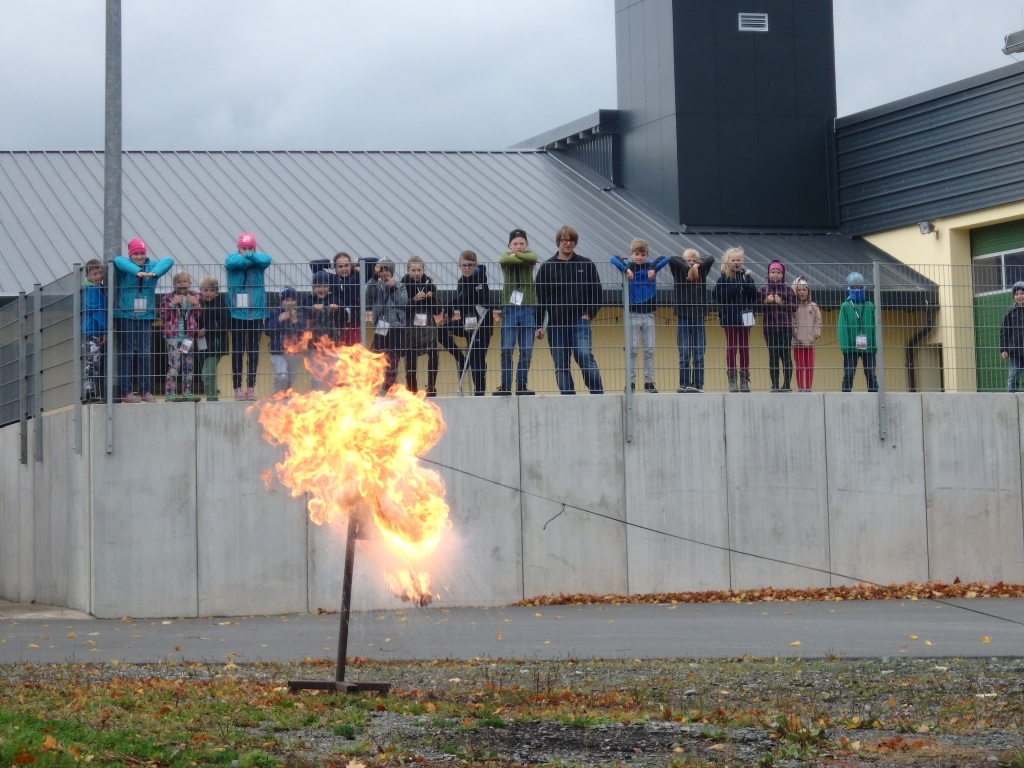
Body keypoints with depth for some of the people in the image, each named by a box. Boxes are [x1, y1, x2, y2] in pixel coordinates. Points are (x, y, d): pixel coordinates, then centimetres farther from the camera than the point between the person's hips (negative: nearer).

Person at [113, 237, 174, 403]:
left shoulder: (152, 265, 5)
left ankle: (144, 391, 13)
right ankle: (126, 392, 3)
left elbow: (168, 260, -11)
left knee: (144, 354, 6)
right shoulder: (125, 266, -2)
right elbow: (118, 260, -24)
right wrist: (137, 271, -41)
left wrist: (155, 272, -30)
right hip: (125, 316, -3)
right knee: (126, 355, 1)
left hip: (146, 316, 3)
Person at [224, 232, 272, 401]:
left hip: (255, 312, 1)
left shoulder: (259, 262, 4)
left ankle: (250, 387, 10)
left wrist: (248, 256, -14)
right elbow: (232, 262, -22)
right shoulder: (232, 259, 1)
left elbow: (267, 259, -18)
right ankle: (237, 388, 5)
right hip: (237, 312, -1)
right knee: (237, 350, 1)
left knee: (254, 350, 4)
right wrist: (252, 259, -12)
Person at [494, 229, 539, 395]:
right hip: (510, 308, -1)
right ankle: (505, 386, 2)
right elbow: (504, 260, -19)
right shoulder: (506, 256, 6)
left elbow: (532, 258, -18)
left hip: (528, 308, 1)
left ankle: (521, 386, 7)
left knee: (527, 351, 1)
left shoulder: (530, 255, 8)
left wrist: (516, 255, -7)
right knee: (507, 349, -4)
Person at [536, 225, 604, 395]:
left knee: (585, 356, -18)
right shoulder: (547, 267, 4)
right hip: (556, 324, 2)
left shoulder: (587, 265, 5)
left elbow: (596, 292, 7)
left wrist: (589, 315, -5)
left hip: (580, 321, -2)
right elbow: (539, 298, 4)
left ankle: (598, 394, -12)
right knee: (561, 366, 2)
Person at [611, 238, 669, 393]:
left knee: (649, 350, 4)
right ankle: (630, 382, 4)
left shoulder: (650, 267, 3)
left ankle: (649, 382, 10)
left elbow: (665, 258, -8)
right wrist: (626, 268, -30)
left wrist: (653, 268, -21)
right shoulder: (628, 268, -2)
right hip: (632, 315, -2)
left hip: (648, 315, 2)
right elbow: (614, 258, -16)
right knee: (632, 350, 0)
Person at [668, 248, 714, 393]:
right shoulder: (679, 273, 1)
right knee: (684, 355, -4)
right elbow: (672, 259, -14)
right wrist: (688, 267, -18)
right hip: (683, 317, -2)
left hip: (699, 317, 2)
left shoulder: (702, 272, 7)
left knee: (699, 355, -1)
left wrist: (697, 265, -15)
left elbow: (711, 259, -4)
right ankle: (684, 385, -3)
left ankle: (698, 385, 1)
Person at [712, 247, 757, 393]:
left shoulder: (746, 276, 5)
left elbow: (754, 295, -3)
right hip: (730, 319, -3)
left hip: (744, 318, 3)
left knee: (744, 348, 7)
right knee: (731, 348, 3)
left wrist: (746, 281, -14)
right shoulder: (723, 278, -4)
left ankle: (744, 380, 13)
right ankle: (732, 380, 7)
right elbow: (716, 296, -14)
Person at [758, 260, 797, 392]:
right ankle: (775, 385, 4)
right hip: (769, 327, 1)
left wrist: (782, 303, -11)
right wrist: (766, 302, -12)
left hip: (785, 327, -1)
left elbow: (794, 307, 2)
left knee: (786, 355, -3)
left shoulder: (788, 289, 6)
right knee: (773, 356, 2)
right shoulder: (762, 289, 8)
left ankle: (787, 384, -1)